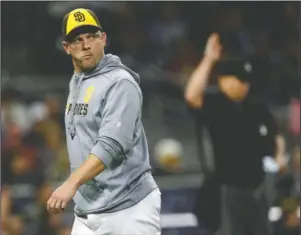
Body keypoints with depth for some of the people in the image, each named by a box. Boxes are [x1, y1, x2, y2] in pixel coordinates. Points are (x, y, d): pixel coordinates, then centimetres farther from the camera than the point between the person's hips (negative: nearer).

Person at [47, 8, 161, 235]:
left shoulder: (120, 83, -13)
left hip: (128, 209, -8)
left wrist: (71, 183, -34)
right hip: (87, 212, 8)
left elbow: (111, 146, -24)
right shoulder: (76, 83, 15)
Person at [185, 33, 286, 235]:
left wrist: (279, 156, 0)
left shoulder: (258, 107, 4)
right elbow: (192, 96, -33)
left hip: (258, 189, 6)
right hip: (230, 191, -6)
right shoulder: (214, 104, -10)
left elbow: (275, 135, 20)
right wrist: (208, 60, -32)